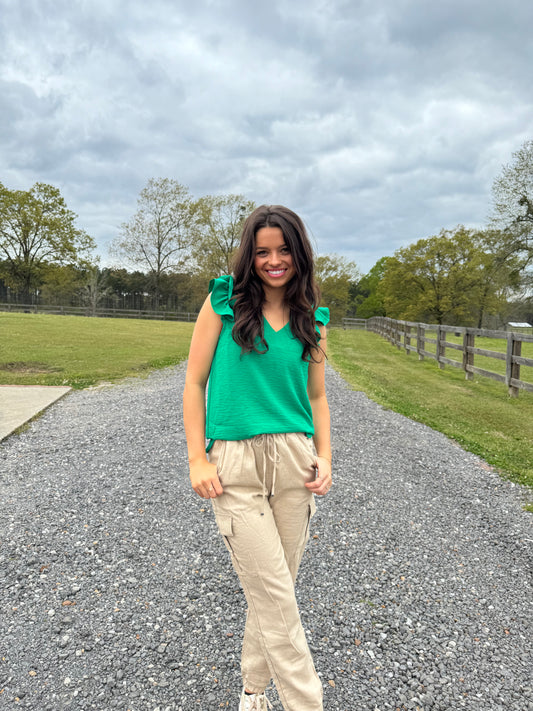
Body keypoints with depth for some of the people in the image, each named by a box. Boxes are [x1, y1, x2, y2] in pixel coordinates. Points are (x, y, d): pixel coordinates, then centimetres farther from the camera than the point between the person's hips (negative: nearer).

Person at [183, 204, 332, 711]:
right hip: (234, 464, -3)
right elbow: (194, 382, -1)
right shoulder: (223, 300, -1)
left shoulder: (312, 319, 8)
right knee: (276, 596, 0)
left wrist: (324, 457, 0)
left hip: (293, 462, 4)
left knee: (272, 588, 15)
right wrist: (197, 459, -7)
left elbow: (317, 397, 14)